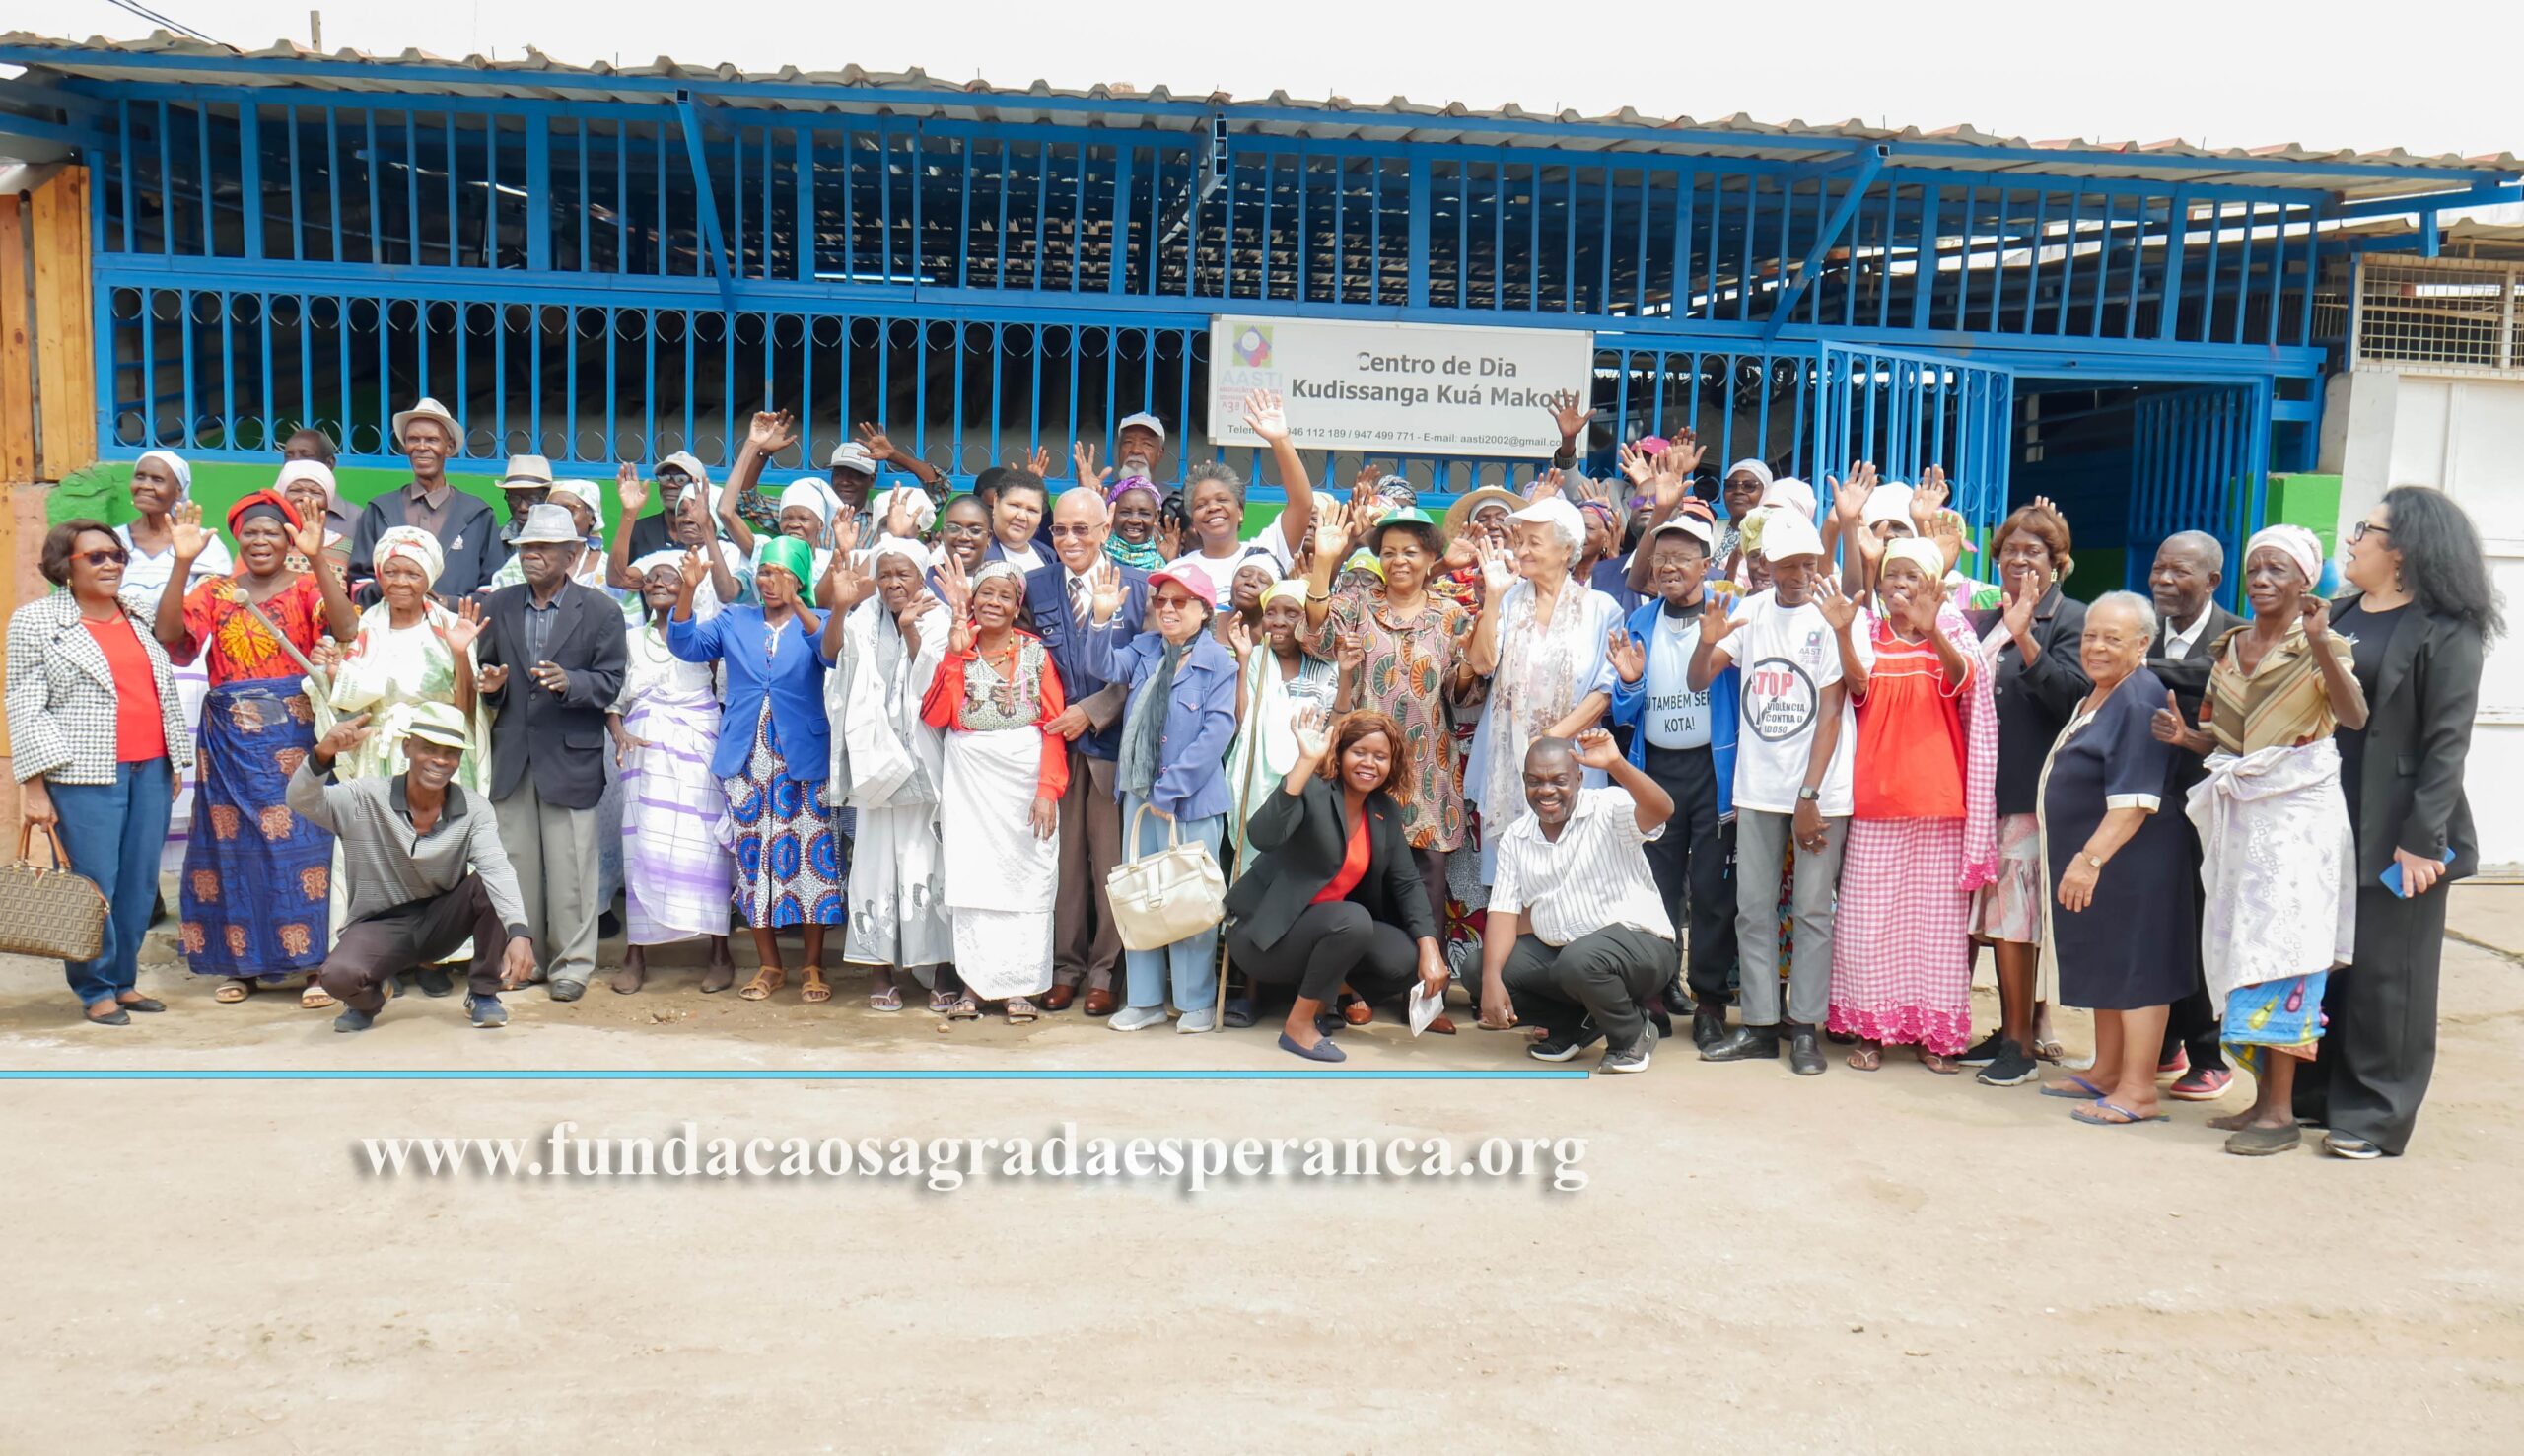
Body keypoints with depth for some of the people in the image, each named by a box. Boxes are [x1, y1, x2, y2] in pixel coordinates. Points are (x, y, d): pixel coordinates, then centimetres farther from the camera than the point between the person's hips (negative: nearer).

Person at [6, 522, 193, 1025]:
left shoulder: (140, 612, 14)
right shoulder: (36, 621, 0)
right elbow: (25, 709, -4)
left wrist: (175, 763, 16)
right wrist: (34, 786, -9)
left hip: (151, 768, 5)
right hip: (86, 775, -5)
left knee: (141, 883, 6)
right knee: (94, 884, -2)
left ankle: (123, 979, 19)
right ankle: (96, 990, 11)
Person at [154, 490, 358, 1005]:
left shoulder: (306, 588, 3)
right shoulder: (216, 591, 10)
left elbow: (345, 627, -17)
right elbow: (169, 632, -7)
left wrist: (317, 559, -26)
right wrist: (182, 563, -17)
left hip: (293, 735, -2)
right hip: (230, 738, 3)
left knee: (301, 842, -5)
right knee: (232, 845, 4)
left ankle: (314, 964, 1)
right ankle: (238, 962, 14)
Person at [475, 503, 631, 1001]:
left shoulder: (600, 610, -1)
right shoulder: (498, 606, 10)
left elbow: (610, 680, -5)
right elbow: (484, 668, 17)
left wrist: (569, 683, -22)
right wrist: (487, 684, -5)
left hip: (570, 756, -3)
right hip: (511, 756, 4)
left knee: (570, 867, 0)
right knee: (515, 862, 10)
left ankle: (572, 964, 10)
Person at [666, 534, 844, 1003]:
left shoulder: (816, 621, 5)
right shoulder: (734, 621, 14)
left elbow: (832, 652, -17)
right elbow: (686, 644, 2)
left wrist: (796, 605, -32)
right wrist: (687, 590, -13)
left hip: (803, 759, -3)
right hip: (745, 759, 3)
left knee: (810, 857, -4)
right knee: (753, 858, 4)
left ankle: (814, 965, 7)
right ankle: (770, 965, 15)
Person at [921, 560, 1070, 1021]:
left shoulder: (1036, 652, 4)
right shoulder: (957, 648, 8)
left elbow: (1054, 725, -3)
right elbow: (934, 715, -6)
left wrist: (1048, 789, -13)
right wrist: (956, 652, -10)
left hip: (1027, 775, -1)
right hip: (969, 778, 1)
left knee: (1026, 876, -1)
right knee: (971, 874, 0)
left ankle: (1019, 984, 8)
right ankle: (974, 981, 8)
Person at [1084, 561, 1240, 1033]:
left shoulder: (1218, 662, -9)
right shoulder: (1144, 648, 8)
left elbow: (1217, 730, -16)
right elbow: (1104, 667, -4)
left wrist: (1169, 791, -17)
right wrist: (1103, 618, -22)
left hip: (1191, 799, -6)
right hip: (1139, 793, 6)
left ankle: (1197, 1002, 14)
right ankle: (1144, 1000, 21)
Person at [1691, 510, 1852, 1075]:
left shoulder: (1831, 616, -5)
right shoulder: (1751, 612, 7)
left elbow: (1830, 711, -8)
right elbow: (1698, 680, 7)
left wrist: (1810, 797, -12)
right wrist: (1708, 641, -16)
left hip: (1820, 788, -4)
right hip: (1758, 788, 4)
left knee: (1812, 909, 2)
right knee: (1753, 907, 6)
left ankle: (1805, 1028, 9)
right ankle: (1759, 1025, 14)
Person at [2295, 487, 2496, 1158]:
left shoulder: (2445, 633, -10)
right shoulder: (2342, 616, 11)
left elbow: (2447, 744, -14)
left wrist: (2422, 840, -19)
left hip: (2395, 833, -7)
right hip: (2328, 825, 7)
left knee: (2385, 974, 2)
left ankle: (2375, 1114, 12)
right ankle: (2316, 1094, 24)